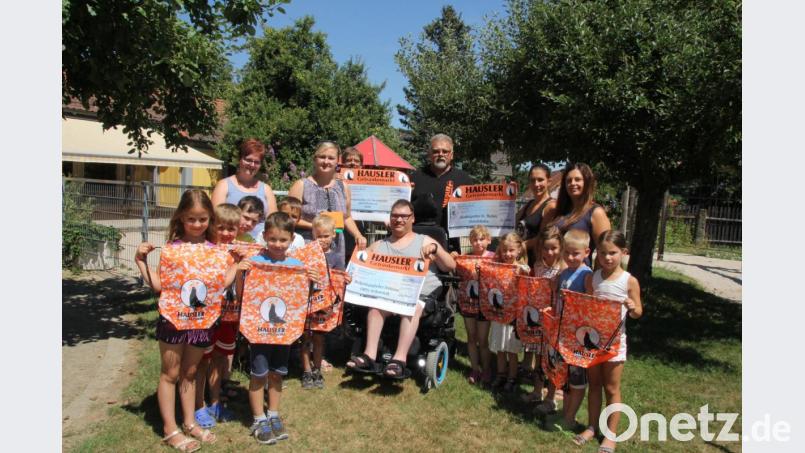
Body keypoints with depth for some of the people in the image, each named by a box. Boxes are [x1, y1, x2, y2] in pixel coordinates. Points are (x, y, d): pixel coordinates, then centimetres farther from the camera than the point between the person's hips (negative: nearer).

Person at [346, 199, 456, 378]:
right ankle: (369, 355, -33)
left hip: (420, 295, -2)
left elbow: (451, 266, 7)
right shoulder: (378, 246, 21)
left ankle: (400, 359, -41)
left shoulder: (424, 241, 14)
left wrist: (435, 248, -9)